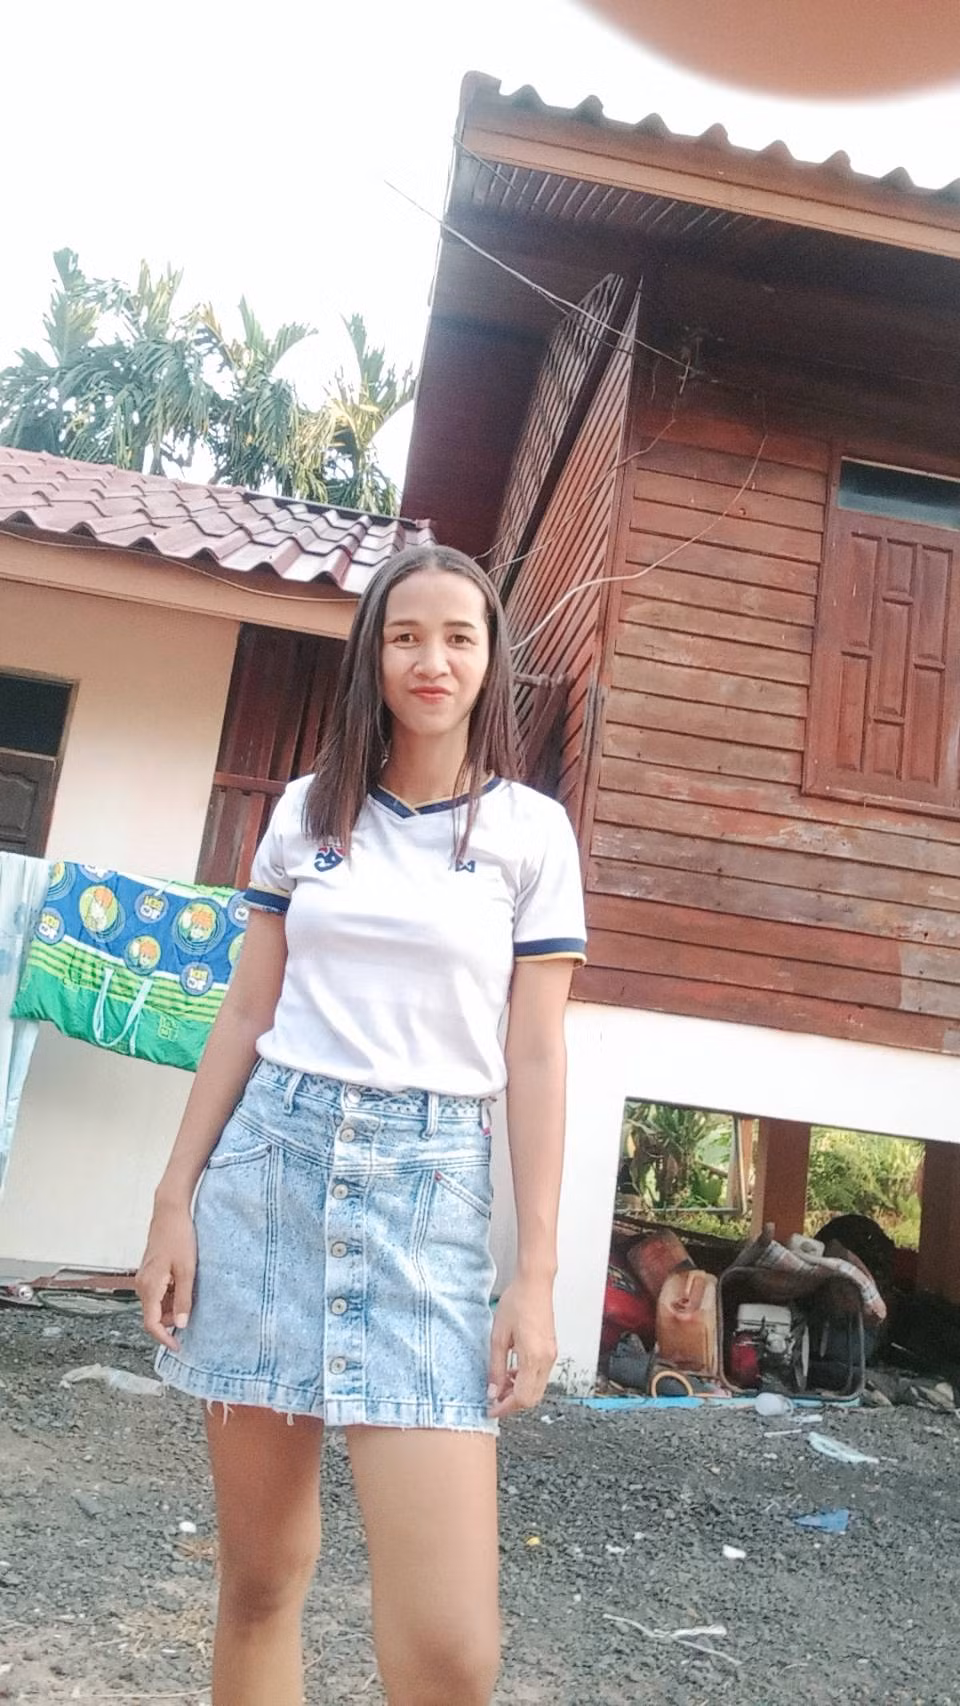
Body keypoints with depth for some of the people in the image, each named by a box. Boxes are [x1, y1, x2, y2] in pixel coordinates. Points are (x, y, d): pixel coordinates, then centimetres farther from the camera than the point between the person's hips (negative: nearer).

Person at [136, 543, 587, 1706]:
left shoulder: (531, 830, 2)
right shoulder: (307, 811, 9)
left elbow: (534, 1058, 1)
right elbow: (245, 1017, 11)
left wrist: (536, 1277, -3)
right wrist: (175, 1201, 6)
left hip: (430, 1184, -2)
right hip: (269, 1162, 3)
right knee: (259, 1576, 11)